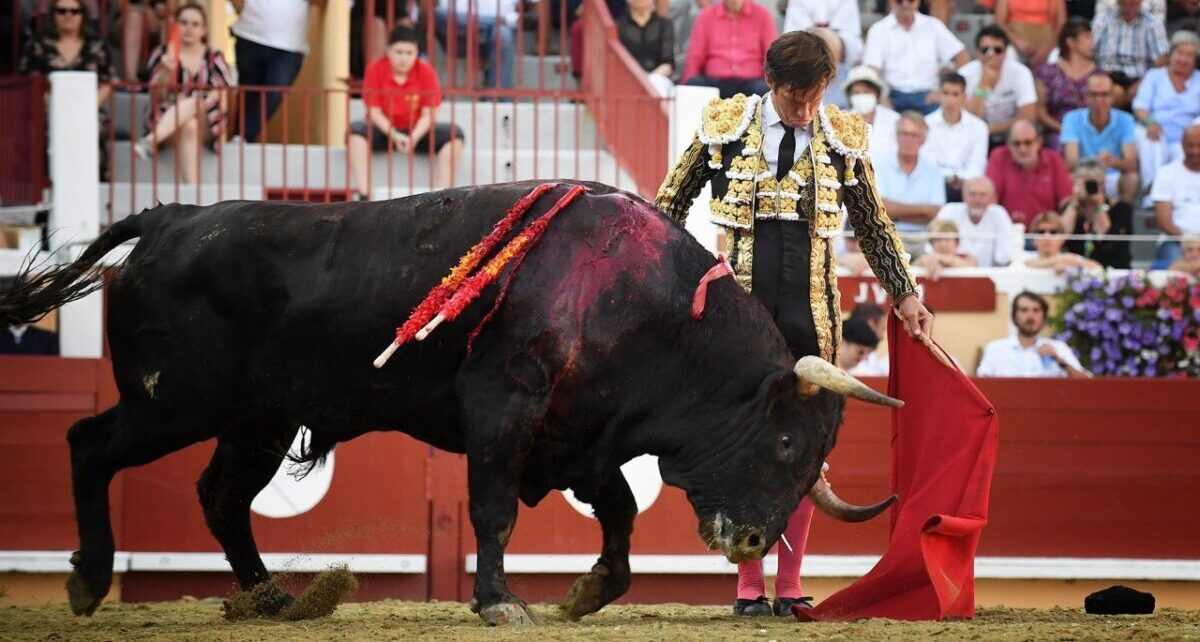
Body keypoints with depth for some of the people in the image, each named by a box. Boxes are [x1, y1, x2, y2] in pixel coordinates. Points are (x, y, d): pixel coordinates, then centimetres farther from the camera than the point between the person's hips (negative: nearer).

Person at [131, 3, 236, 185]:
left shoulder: (213, 58, 10)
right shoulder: (163, 54, 8)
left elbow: (222, 99, 6)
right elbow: (157, 96, 0)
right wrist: (167, 71, -19)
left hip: (206, 126, 0)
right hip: (166, 120, 0)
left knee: (191, 103, -34)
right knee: (189, 126, -36)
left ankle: (149, 142, -52)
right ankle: (191, 189, -51)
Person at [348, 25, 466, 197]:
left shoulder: (426, 71, -7)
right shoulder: (375, 69, -9)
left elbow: (428, 114, -9)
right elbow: (374, 112, -11)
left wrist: (414, 137, -28)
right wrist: (395, 135, -27)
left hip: (417, 133, 1)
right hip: (385, 131, -1)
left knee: (454, 133, -24)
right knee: (356, 129, -32)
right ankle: (362, 195, -38)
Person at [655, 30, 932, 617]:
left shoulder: (843, 139, 4)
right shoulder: (726, 127, 0)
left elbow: (874, 226, 16)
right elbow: (672, 201, 12)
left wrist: (905, 295, 15)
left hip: (810, 310, 1)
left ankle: (790, 585, 8)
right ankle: (748, 586, 4)